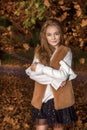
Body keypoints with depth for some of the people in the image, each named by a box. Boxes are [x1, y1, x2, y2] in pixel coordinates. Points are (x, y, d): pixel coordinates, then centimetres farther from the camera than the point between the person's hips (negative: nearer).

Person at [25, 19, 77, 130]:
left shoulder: (66, 52, -6)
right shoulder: (39, 51, 2)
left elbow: (63, 76, -18)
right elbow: (32, 73, -9)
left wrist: (41, 68, -16)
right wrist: (54, 79, -18)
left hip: (59, 99, -2)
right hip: (42, 99, 2)